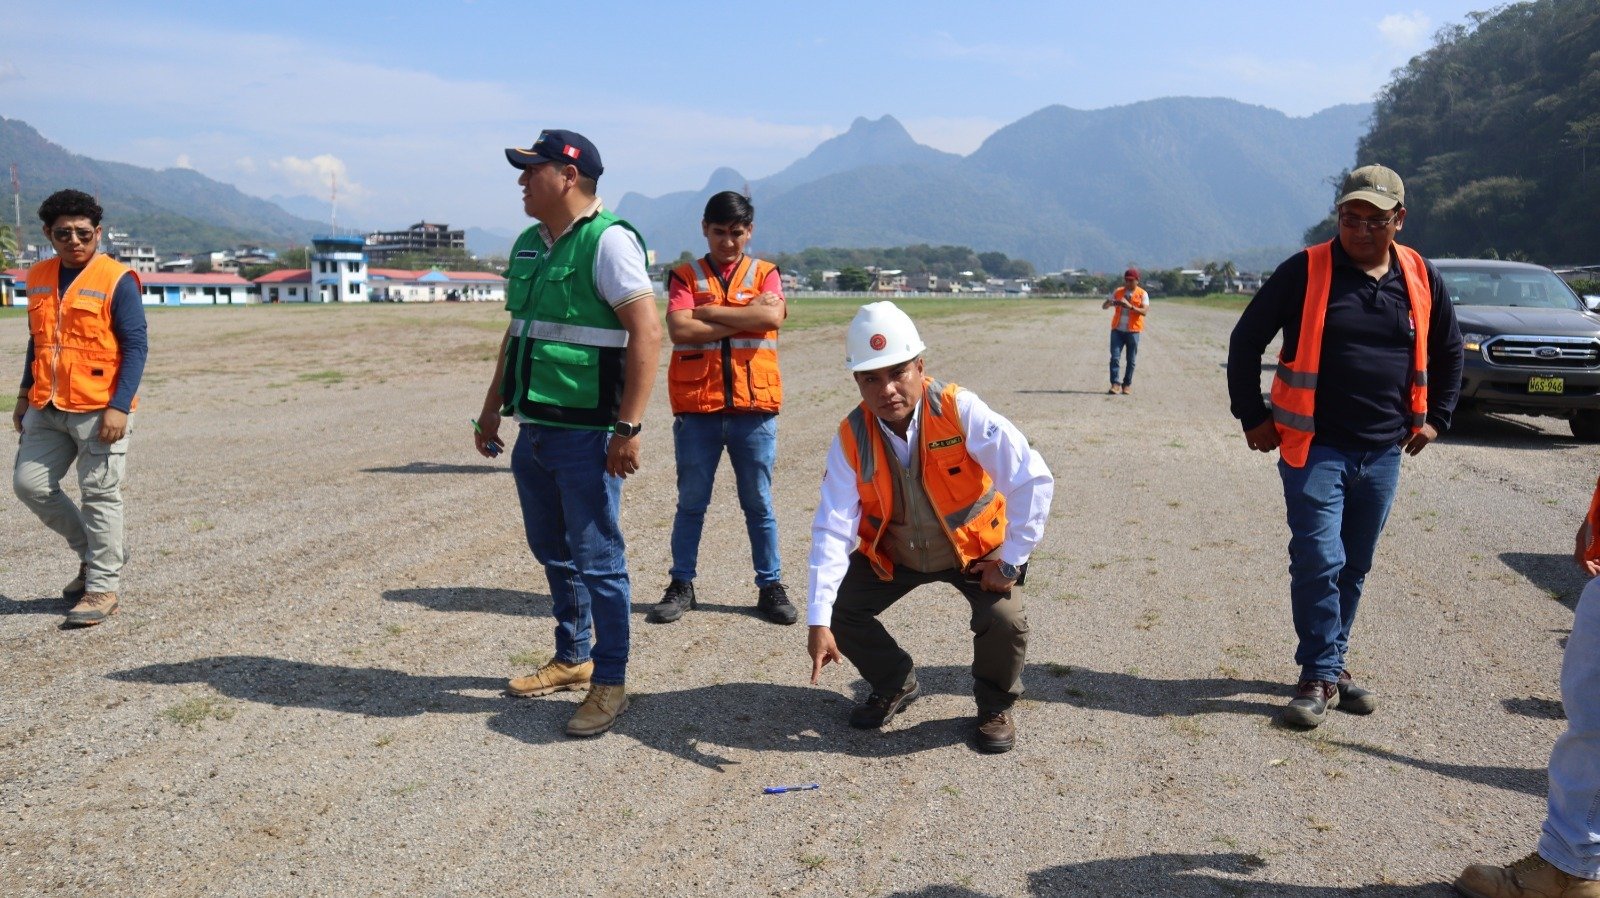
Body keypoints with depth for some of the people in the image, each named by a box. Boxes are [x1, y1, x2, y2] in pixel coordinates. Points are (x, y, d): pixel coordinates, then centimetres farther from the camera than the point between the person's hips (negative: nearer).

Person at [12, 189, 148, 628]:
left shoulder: (116, 280, -9)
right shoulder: (39, 278, 11)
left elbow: (136, 347, -12)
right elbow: (37, 342, 21)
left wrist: (119, 406, -19)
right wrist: (25, 395, 19)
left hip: (99, 410, -7)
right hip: (47, 410, 7)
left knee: (99, 496, -1)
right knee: (29, 481, 7)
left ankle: (102, 588, 10)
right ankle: (93, 552, 25)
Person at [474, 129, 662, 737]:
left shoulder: (607, 241, -13)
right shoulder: (528, 246, 13)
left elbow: (647, 333, -19)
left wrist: (629, 427, -22)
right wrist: (492, 410, 24)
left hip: (586, 435, -8)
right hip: (534, 430, 9)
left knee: (596, 560, -1)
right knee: (552, 552, 18)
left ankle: (609, 684, 11)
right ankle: (571, 659, 34)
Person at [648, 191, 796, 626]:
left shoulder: (765, 274, 8)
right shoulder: (685, 276, 6)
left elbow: (773, 317, -12)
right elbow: (679, 330, -11)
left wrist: (708, 312, -9)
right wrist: (745, 318, -10)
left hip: (754, 408, 0)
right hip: (696, 408, 0)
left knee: (759, 504, 8)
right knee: (691, 503, 8)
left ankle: (771, 586, 17)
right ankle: (681, 585, 18)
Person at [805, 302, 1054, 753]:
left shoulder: (961, 411, -29)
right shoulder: (851, 437, -20)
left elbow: (1034, 481, -27)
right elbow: (833, 528, -24)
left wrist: (1010, 561, -23)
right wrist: (819, 620, -30)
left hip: (976, 548, -3)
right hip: (893, 553, 3)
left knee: (1004, 620, -25)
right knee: (840, 608, -10)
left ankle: (995, 706, 9)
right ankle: (894, 685, 21)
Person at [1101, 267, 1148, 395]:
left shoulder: (1142, 294, 0)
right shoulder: (1118, 292, 9)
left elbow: (1144, 311, -13)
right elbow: (1104, 306, 7)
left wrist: (1130, 306, -27)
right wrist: (1110, 303, -16)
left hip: (1133, 331, -2)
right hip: (1117, 330, 2)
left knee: (1131, 360, 4)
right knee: (1115, 357, -9)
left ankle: (1127, 385, 13)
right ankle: (1115, 384, -10)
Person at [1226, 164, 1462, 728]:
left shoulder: (1421, 278, 6)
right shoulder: (1305, 271, -6)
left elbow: (1449, 352, 21)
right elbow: (1246, 340, -2)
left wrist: (1434, 418, 14)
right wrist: (1253, 418, -3)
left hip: (1383, 451, 4)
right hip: (1314, 447, -4)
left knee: (1354, 567, 11)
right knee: (1319, 561, -10)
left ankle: (1330, 665, 25)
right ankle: (1321, 677, 2)